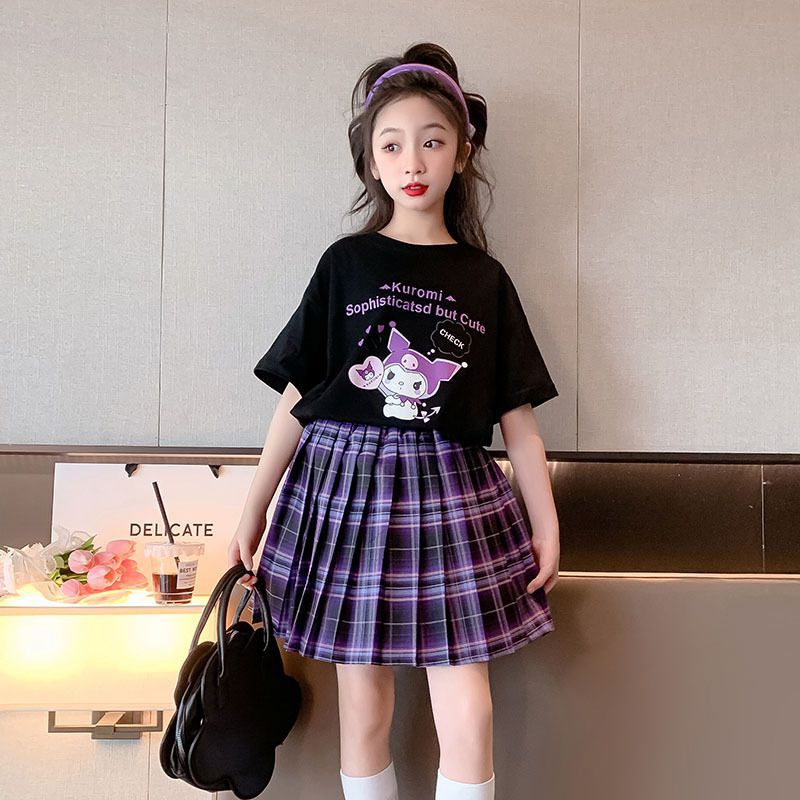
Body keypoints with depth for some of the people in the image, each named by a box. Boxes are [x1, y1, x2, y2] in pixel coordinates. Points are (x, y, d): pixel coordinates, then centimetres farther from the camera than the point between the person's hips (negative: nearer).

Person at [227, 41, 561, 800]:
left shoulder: (484, 279, 6)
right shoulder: (346, 264, 4)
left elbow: (516, 415, 8)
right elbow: (297, 397, 5)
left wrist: (546, 520, 7)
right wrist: (254, 508, 6)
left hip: (452, 497, 1)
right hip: (347, 487, 0)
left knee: (467, 714, -2)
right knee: (364, 705, 9)